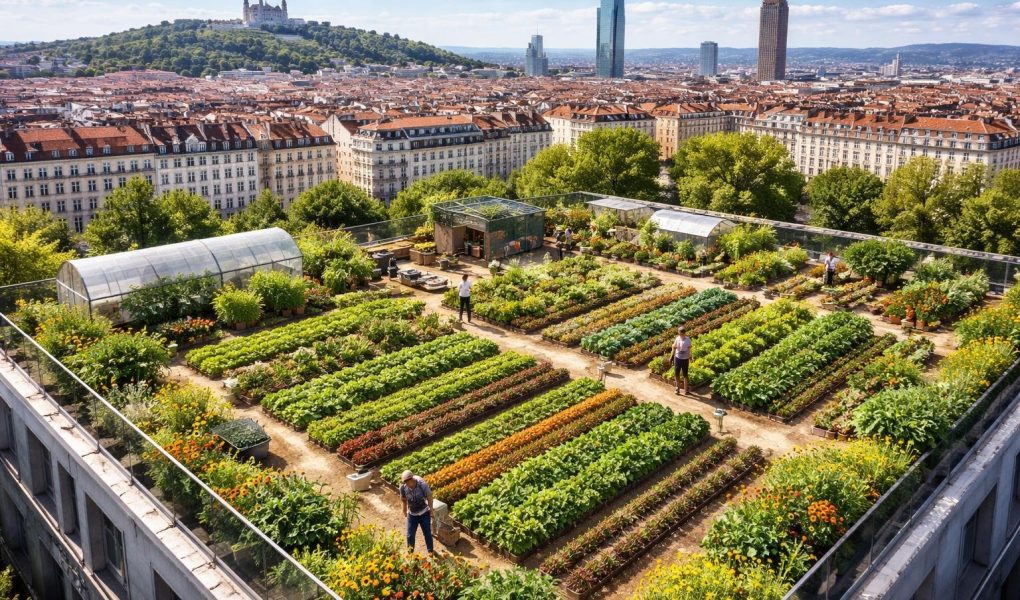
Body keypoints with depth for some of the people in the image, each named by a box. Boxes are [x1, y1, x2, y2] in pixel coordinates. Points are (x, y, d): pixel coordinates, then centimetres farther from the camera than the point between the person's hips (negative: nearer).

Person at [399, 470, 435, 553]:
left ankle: (430, 551, 32)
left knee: (427, 533, 10)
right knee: (410, 535, 8)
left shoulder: (422, 484, -26)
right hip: (412, 514, 2)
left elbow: (429, 496, -11)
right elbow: (403, 500, -1)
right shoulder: (403, 487, -20)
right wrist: (405, 511, 9)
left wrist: (431, 510, -5)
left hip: (424, 513, -2)